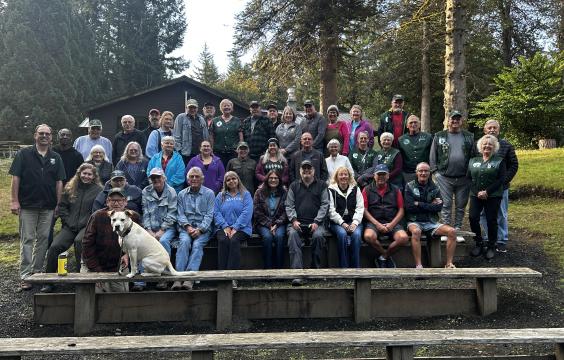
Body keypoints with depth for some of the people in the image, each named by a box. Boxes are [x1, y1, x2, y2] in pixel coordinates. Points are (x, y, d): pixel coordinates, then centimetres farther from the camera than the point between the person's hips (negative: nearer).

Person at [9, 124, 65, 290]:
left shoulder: (56, 158, 10)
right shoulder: (24, 154, 1)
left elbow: (59, 182, 8)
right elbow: (15, 178, -2)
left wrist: (58, 204, 2)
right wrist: (14, 201, -9)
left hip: (48, 206, 3)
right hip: (27, 205, -3)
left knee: (43, 239, 8)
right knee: (27, 239, -1)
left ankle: (38, 271, 20)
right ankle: (25, 275, 2)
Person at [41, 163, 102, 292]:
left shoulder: (98, 190, 4)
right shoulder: (70, 188, 14)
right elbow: (62, 207, 13)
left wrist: (87, 223, -11)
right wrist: (69, 222, 0)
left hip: (87, 227, -3)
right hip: (69, 226, 3)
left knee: (79, 242, -35)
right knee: (55, 247, -18)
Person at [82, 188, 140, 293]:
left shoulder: (134, 217, -7)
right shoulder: (97, 216, -13)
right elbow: (87, 244, -10)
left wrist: (128, 255, -15)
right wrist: (97, 270, -14)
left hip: (118, 268, 2)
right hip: (93, 268, -2)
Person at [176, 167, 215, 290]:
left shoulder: (209, 193, 7)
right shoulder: (182, 194, 15)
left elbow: (209, 215, -1)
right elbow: (181, 214, 7)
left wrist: (200, 229, -15)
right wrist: (188, 227, -12)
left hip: (203, 228, -1)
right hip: (186, 227, 1)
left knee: (197, 244, -29)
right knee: (184, 242, -29)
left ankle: (189, 278, -38)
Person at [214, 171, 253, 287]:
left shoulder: (245, 195, 11)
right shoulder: (221, 196, 19)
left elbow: (247, 213, -4)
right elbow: (216, 213, 6)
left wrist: (235, 228, -15)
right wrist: (225, 227, -11)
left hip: (241, 228, -2)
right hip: (224, 228, 2)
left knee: (234, 240, -32)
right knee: (223, 240, -30)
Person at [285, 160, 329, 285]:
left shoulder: (321, 185, 12)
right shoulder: (294, 186, 16)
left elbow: (325, 205, 4)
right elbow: (289, 206, 10)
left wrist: (316, 222, -9)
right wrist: (293, 220, -8)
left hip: (315, 222, -1)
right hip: (297, 222, 1)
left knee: (318, 236, -32)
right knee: (292, 235, -30)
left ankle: (316, 269, -13)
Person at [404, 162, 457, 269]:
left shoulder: (434, 188, 12)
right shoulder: (410, 186, 4)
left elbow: (439, 207, -3)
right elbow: (409, 207, -10)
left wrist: (419, 204, -8)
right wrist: (430, 205, -6)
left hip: (431, 222, 4)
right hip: (415, 221, -3)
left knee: (452, 231, -20)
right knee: (416, 231, -37)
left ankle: (449, 264, -15)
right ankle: (418, 266, -35)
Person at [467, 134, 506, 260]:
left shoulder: (499, 161, 4)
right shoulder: (473, 161, 13)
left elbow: (501, 179, -6)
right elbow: (469, 178, 6)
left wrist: (487, 192, -14)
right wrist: (477, 192, -9)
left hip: (493, 196, -2)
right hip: (476, 195, 2)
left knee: (491, 220, -1)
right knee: (473, 217, -10)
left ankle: (491, 247, 14)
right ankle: (479, 244, 7)